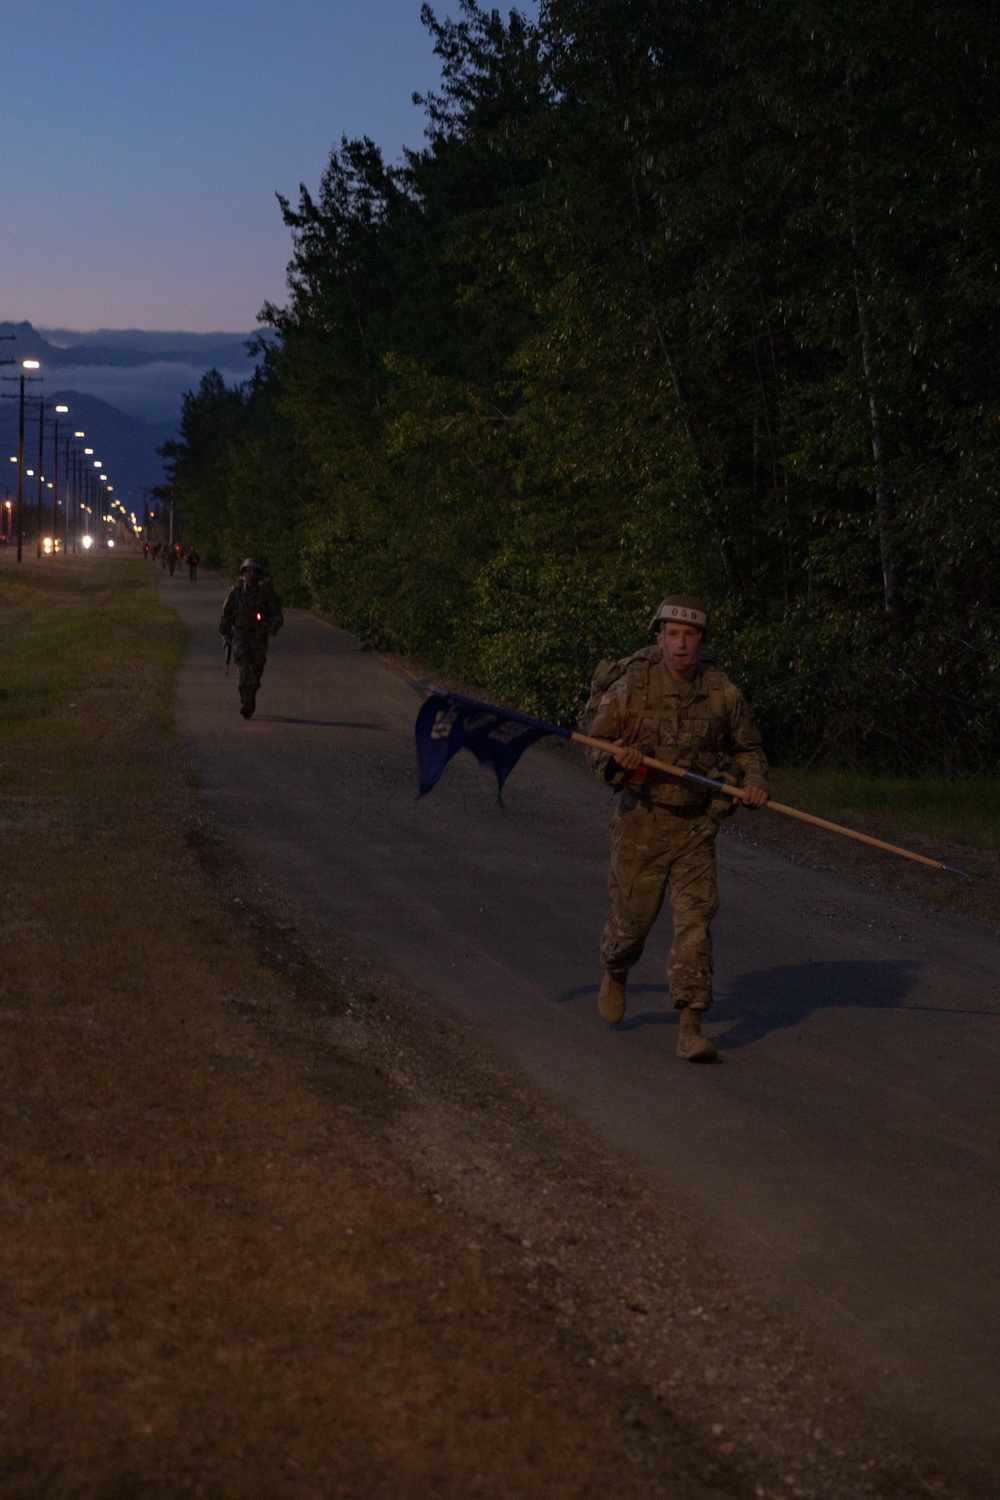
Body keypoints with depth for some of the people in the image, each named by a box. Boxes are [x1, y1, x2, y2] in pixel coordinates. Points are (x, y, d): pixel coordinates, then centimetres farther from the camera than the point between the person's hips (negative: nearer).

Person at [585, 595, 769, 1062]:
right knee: (633, 915, 9)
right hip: (642, 819, -1)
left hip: (696, 825, 1)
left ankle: (690, 1028, -8)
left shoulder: (722, 693, -3)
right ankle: (615, 975, 45)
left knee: (695, 918, -9)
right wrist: (616, 757, -23)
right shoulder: (631, 687, -10)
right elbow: (595, 742, -1)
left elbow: (747, 748, 13)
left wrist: (753, 781, -7)